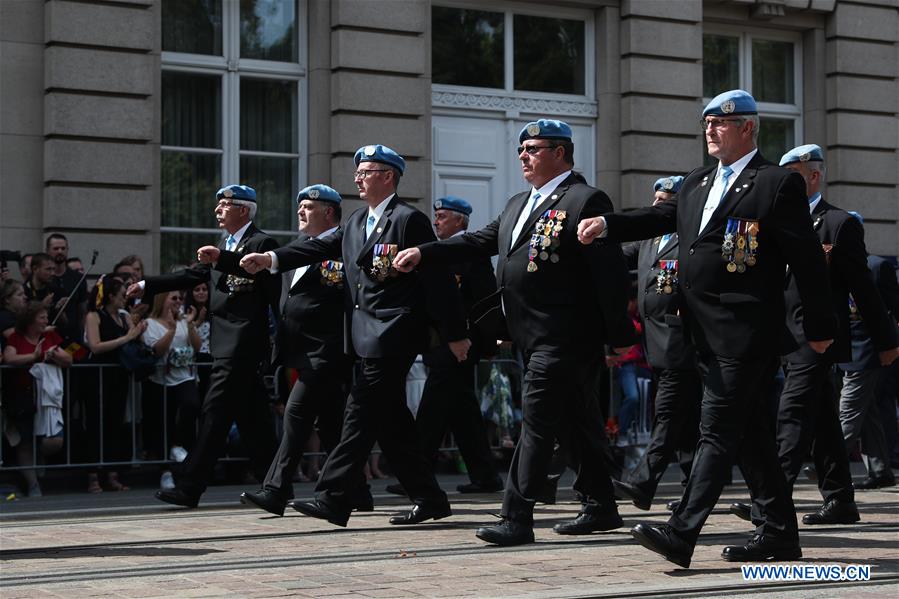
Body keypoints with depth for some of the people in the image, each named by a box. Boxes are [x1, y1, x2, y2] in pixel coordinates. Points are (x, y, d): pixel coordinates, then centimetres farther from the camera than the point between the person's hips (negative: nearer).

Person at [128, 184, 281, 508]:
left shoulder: (261, 243, -7)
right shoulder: (224, 246, 22)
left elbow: (256, 267, -27)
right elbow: (193, 275, 22)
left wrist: (222, 259, -37)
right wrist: (147, 285, 17)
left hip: (242, 344, -9)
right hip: (227, 344, 9)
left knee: (214, 413, -11)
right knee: (252, 417, 12)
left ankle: (189, 487, -12)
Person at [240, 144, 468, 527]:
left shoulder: (409, 220, -8)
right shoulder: (357, 222, 19)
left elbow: (436, 277, -10)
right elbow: (321, 247, 11)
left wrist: (454, 334, -12)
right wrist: (270, 259, -3)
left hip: (392, 337, -9)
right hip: (368, 338, 9)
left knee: (361, 415, -11)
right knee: (391, 423, 10)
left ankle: (333, 499, -11)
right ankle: (429, 500, 16)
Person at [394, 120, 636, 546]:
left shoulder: (585, 201, -10)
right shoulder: (517, 205, 19)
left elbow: (611, 273, -14)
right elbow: (480, 242, 18)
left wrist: (620, 336, -16)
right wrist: (423, 253, 7)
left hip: (563, 338, -9)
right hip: (535, 337, 9)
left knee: (537, 423, -10)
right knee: (575, 423, 15)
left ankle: (517, 518, -10)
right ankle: (600, 507, 24)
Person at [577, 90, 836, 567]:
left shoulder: (778, 183, -6)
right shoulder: (696, 183, 18)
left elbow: (807, 257, -6)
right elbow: (660, 218, 14)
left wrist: (819, 326, -5)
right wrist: (606, 224, -3)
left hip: (745, 330, -8)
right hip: (705, 332, 8)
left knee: (717, 430, -12)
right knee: (749, 431, 12)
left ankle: (681, 535, -18)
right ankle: (779, 532, 20)